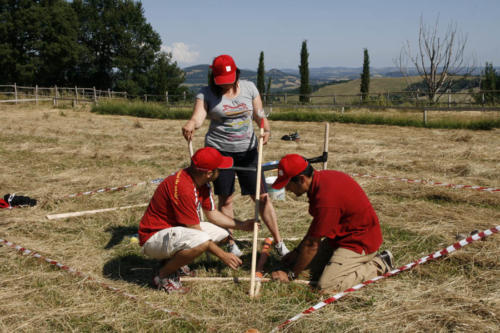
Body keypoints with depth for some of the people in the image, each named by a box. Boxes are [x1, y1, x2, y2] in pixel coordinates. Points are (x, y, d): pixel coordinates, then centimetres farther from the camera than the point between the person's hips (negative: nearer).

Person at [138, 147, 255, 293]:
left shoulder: (202, 183, 0)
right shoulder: (182, 186, -29)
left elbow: (212, 214, 14)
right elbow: (195, 232, -24)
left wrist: (241, 225, 6)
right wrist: (222, 255, -18)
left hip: (175, 230, 10)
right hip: (154, 237, -10)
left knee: (222, 232, 8)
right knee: (202, 241, -35)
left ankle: (173, 260, 8)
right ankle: (164, 275, -13)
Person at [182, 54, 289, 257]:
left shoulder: (249, 88, 4)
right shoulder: (206, 93, -3)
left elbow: (259, 115, 5)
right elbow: (198, 117, -16)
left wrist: (266, 130, -15)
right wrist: (190, 126, -39)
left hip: (247, 150, 2)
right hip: (219, 150, -1)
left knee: (262, 196, 3)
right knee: (225, 199, 5)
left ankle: (278, 242, 13)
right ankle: (231, 244, 21)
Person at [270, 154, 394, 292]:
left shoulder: (326, 199, -31)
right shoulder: (321, 176, -2)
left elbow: (312, 245, -21)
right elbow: (316, 225, 13)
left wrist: (290, 274, -9)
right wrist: (297, 251, 15)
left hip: (360, 241, -10)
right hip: (343, 234, 10)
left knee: (327, 285, -19)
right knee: (311, 267, 8)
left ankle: (378, 265, -2)